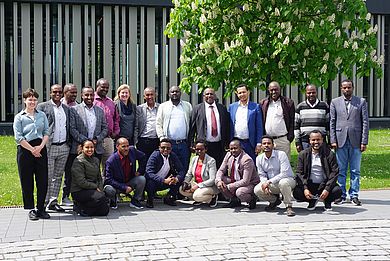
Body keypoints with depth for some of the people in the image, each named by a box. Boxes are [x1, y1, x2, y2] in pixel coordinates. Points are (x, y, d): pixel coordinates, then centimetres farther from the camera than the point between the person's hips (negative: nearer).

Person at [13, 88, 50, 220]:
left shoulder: (42, 115, 11)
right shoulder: (19, 117, 2)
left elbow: (46, 132, 6)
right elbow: (18, 137, -5)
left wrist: (41, 146, -9)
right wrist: (32, 149, -10)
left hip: (40, 149, 3)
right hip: (25, 150, -2)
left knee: (43, 180, 2)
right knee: (27, 181, 2)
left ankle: (41, 209, 12)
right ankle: (31, 209, 12)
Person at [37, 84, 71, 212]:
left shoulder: (66, 109, 16)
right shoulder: (42, 107, 0)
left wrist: (69, 143, 7)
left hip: (64, 147, 5)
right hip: (49, 147, -5)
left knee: (58, 176, 9)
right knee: (47, 176, -3)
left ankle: (53, 201, 16)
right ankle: (44, 202, 6)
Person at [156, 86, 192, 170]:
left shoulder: (188, 106, 12)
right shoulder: (163, 106, 9)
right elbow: (158, 124, 7)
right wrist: (162, 138, -6)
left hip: (184, 143, 1)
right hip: (169, 143, -1)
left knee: (184, 169, 2)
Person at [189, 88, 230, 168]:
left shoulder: (222, 108, 11)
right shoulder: (197, 109, 5)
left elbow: (227, 126, 13)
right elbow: (192, 127, 3)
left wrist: (227, 143, 7)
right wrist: (192, 144, -3)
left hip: (219, 146, 2)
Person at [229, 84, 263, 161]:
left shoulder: (256, 107, 3)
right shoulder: (232, 107, 11)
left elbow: (259, 127, 1)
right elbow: (229, 125, 10)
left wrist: (258, 143, -5)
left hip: (250, 143, -2)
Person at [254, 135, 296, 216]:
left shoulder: (281, 154, -17)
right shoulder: (259, 158, -1)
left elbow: (284, 173, -24)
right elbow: (262, 175, 4)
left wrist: (269, 182, -28)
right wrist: (265, 185, -18)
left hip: (288, 180, -5)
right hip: (272, 185, 5)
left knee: (283, 182, -40)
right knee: (257, 190, -19)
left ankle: (289, 206, -19)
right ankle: (274, 200, 12)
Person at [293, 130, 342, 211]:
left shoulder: (329, 154, -3)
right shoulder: (303, 154, 2)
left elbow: (335, 172, -8)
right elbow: (299, 173, -2)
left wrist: (327, 189, -22)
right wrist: (305, 188, -18)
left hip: (324, 185, -1)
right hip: (309, 185, 1)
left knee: (337, 191, -29)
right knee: (296, 193, -26)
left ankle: (327, 201, 8)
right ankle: (312, 200, 9)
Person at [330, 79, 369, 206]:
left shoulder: (361, 102, 7)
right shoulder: (335, 102, 9)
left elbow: (365, 122, 4)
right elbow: (332, 123, 7)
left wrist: (364, 142, -3)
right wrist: (333, 140, -2)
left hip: (356, 141, 0)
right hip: (340, 141, 1)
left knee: (355, 170, 4)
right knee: (340, 170, 4)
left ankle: (354, 195, 11)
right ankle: (341, 195, 12)